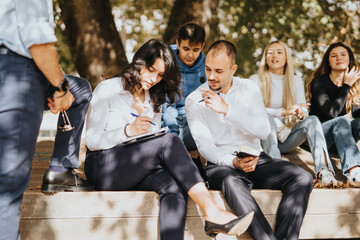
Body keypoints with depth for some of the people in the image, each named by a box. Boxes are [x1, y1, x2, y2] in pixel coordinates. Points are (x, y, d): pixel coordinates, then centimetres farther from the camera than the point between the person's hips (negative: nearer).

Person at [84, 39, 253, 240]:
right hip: (103, 166, -5)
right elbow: (92, 140, -6)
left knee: (174, 186, -32)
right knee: (170, 141, -30)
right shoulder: (108, 89, 3)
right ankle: (212, 213, -39)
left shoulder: (155, 100, 21)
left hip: (139, 170, 5)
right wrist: (129, 130, -21)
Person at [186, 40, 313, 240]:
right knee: (232, 182, -40)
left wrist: (227, 110, -14)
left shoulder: (249, 89, 10)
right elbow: (204, 145, -6)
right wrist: (233, 162, -25)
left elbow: (264, 131, -3)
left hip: (256, 160, 3)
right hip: (221, 163, -3)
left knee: (303, 178, -23)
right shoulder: (195, 100, 3)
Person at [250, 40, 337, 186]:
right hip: (264, 138, -2)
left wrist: (300, 113, -24)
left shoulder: (295, 81, 13)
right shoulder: (256, 80, 2)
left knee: (312, 120, -23)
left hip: (286, 138, 3)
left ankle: (323, 172, -44)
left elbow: (303, 111, 3)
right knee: (267, 118, -33)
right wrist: (284, 112, -26)